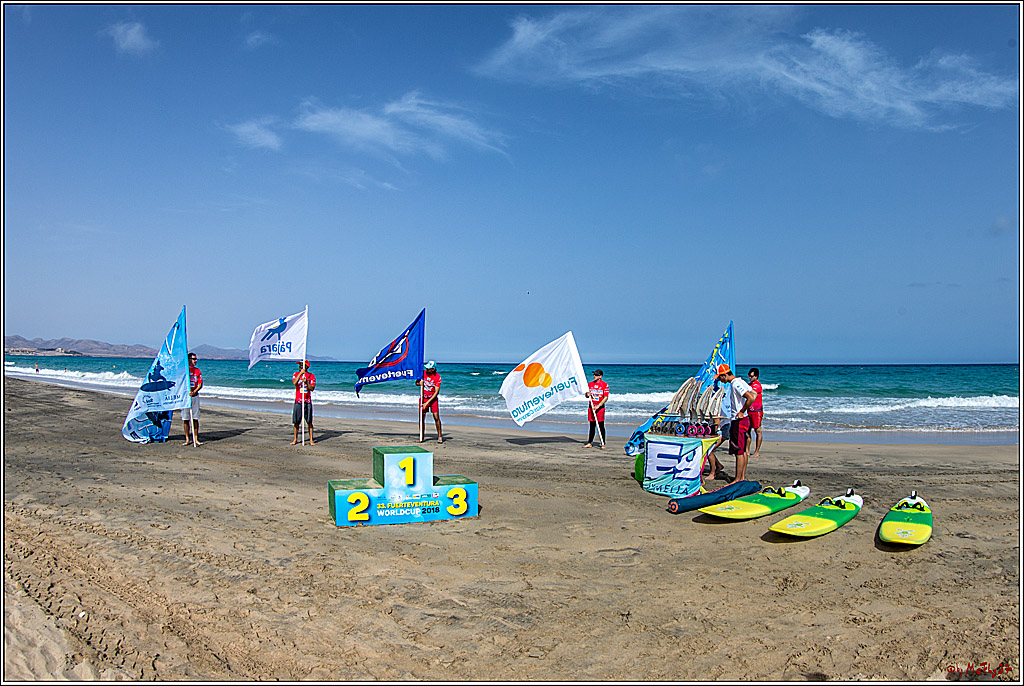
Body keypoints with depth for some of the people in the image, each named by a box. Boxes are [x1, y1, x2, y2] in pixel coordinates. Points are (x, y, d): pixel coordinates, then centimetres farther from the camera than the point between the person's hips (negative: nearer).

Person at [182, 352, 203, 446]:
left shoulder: (197, 370, 11)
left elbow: (200, 384, 6)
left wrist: (194, 391, -11)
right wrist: (187, 392, -12)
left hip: (195, 395, 2)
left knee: (195, 418, 0)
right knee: (185, 418, 0)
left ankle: (196, 439, 4)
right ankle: (187, 439, 6)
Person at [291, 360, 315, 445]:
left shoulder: (311, 376, 4)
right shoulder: (296, 374, 8)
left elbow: (312, 388, -4)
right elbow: (294, 383, -12)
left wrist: (306, 382, -20)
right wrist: (300, 373, -18)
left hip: (307, 402, -1)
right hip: (298, 401, 1)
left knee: (309, 422, -1)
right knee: (296, 422, 3)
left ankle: (311, 440, 4)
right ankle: (295, 439, 15)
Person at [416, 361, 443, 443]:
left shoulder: (437, 377, -12)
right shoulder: (423, 373, -3)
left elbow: (436, 392, -13)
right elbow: (417, 383, 9)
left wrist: (427, 403, -16)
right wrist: (419, 382, -18)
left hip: (432, 398, -2)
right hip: (423, 398, 2)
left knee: (436, 417, -9)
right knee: (422, 417, -2)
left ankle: (439, 436, 1)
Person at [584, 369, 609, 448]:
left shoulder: (604, 385, -5)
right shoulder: (590, 384, 10)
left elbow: (606, 398, -10)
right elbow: (586, 395, 18)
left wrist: (598, 406, -18)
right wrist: (587, 394, -8)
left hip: (600, 407, -4)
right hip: (591, 407, 4)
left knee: (601, 426, -2)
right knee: (592, 426, 8)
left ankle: (603, 444, 4)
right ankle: (589, 443, 12)